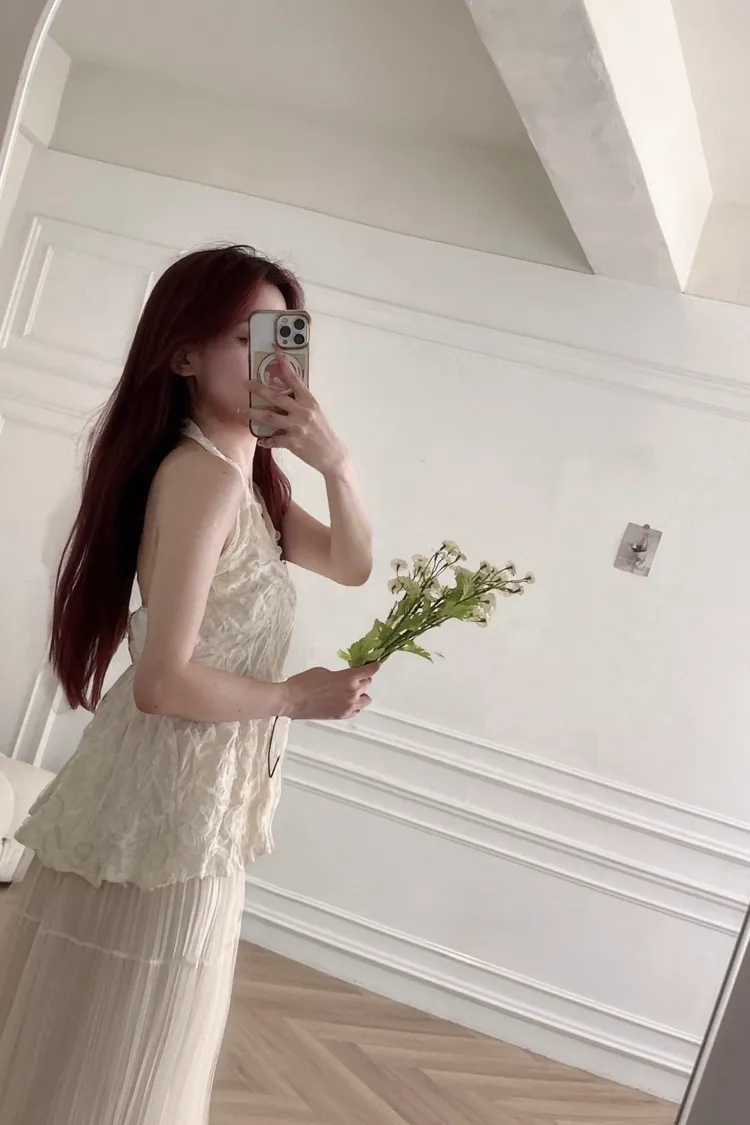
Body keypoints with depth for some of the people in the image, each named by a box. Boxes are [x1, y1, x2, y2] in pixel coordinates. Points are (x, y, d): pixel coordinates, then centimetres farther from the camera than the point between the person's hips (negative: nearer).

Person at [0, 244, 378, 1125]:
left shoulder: (246, 472, 9)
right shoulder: (200, 471, -21)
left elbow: (351, 564, 15)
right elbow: (164, 682, -26)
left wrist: (334, 462, -2)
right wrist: (297, 698, -11)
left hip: (201, 799, 9)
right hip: (162, 803, -9)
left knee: (133, 1052, 23)